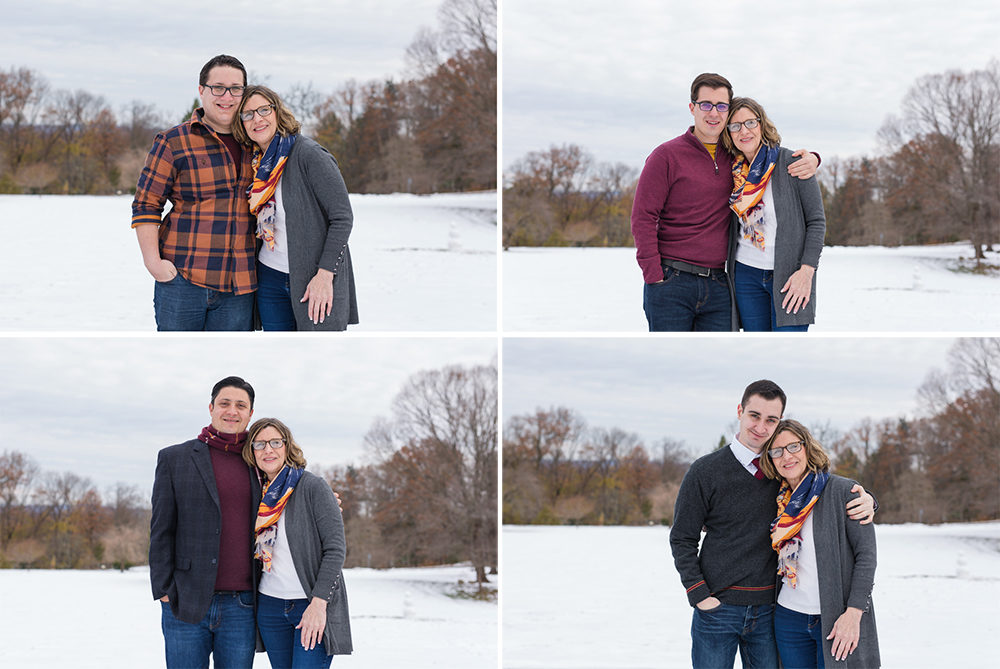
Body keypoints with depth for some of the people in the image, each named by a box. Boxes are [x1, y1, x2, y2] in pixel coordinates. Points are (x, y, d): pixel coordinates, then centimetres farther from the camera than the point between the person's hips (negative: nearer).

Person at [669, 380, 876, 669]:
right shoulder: (706, 471, -2)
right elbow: (682, 540, 2)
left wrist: (864, 501, -8)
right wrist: (700, 595, -9)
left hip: (767, 610, 3)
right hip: (718, 608, -2)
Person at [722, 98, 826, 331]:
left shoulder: (791, 164, -8)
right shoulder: (734, 171, 6)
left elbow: (816, 221, -7)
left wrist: (806, 271, -15)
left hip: (790, 275, -5)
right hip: (747, 274, 5)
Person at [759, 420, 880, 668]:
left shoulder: (843, 491, -5)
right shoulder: (781, 501, 11)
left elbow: (866, 554, -10)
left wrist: (853, 613, -16)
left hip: (837, 619, -5)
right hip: (789, 618, 5)